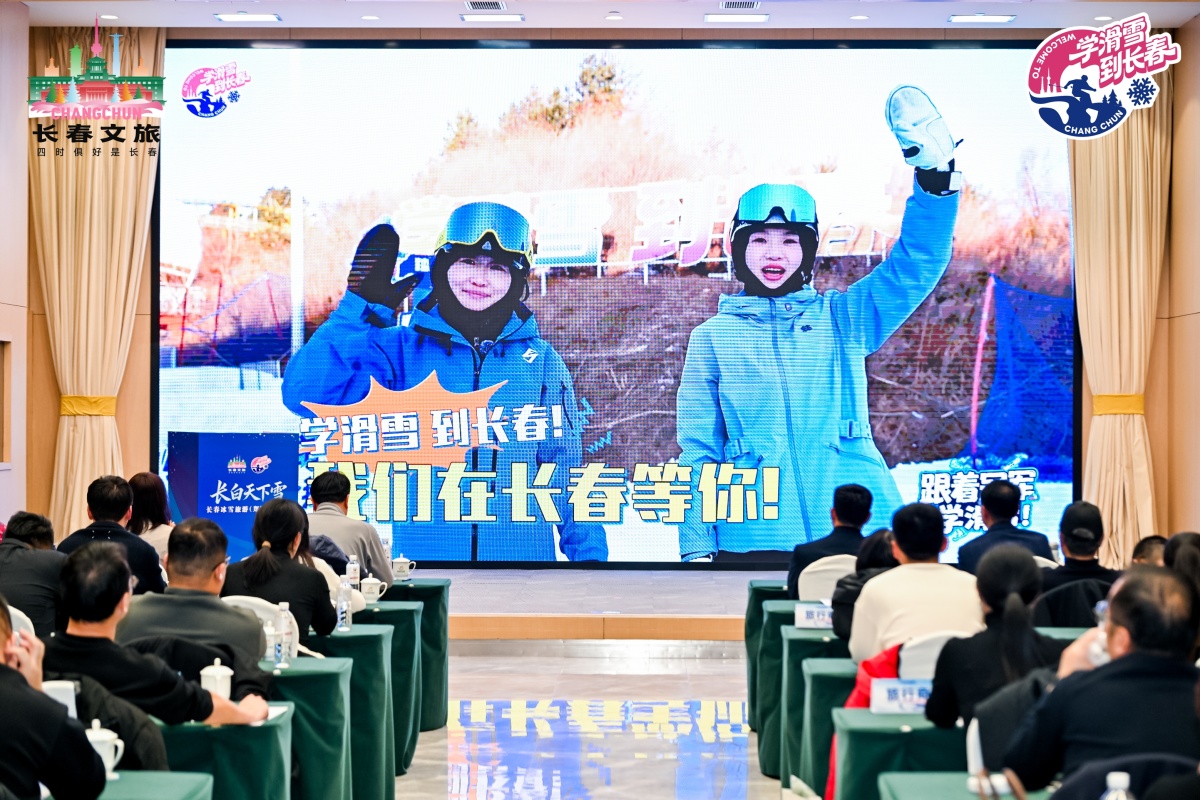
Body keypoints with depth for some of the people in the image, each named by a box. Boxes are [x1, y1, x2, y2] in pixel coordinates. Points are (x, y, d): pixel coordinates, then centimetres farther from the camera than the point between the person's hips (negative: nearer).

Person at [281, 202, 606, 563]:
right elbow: (307, 394, -8)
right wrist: (363, 305, -12)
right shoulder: (401, 349, 4)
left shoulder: (541, 360, 8)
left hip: (524, 560, 1)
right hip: (423, 557, -1)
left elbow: (566, 472, 9)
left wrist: (591, 558, 1)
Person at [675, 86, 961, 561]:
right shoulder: (713, 337, 10)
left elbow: (915, 266, 1)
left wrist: (934, 179, -14)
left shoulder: (842, 317, 12)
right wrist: (696, 546, 1)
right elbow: (698, 451, 9)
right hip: (753, 540, 0)